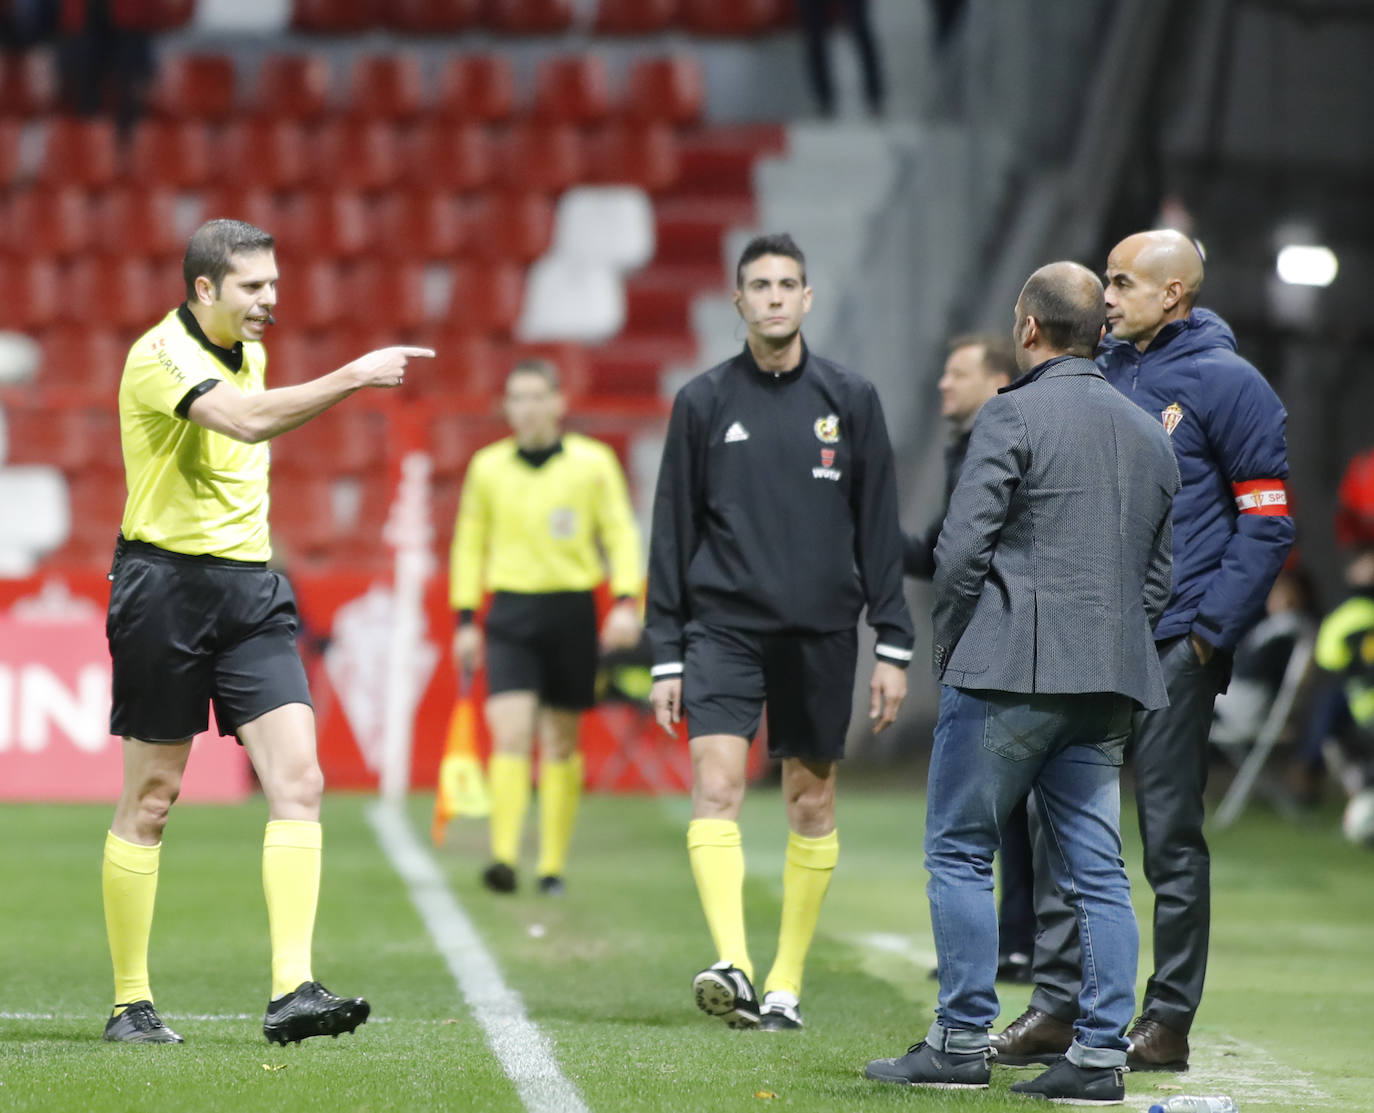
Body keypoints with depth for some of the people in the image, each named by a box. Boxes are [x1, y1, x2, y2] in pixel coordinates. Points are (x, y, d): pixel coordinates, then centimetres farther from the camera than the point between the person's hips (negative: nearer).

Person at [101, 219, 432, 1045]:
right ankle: (131, 1002, 12)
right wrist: (354, 377, -35)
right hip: (166, 583, -7)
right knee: (152, 797, 2)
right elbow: (249, 420, -33)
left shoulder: (247, 349, 12)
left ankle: (293, 991, -16)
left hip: (249, 586, 7)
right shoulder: (162, 355, -15)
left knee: (298, 780, -9)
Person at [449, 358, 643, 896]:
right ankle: (504, 859, -20)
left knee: (561, 744, 5)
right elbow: (469, 543, 13)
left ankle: (553, 865, 13)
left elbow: (621, 533, 2)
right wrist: (465, 620, 10)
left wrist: (626, 601, -11)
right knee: (511, 734, -14)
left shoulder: (593, 462, 1)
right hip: (510, 613, 0)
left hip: (571, 610, 0)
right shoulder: (487, 467, 6)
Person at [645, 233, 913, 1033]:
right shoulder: (703, 402, 5)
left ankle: (787, 984, 15)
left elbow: (879, 529, 7)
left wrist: (894, 645, 2)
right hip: (724, 626, -1)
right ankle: (732, 965, -27)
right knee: (716, 786, -17)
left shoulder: (850, 399, 6)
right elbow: (673, 533, 7)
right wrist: (666, 656, 3)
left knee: (813, 803, 6)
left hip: (821, 632, 1)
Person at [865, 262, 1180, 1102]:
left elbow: (962, 549, -12)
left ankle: (963, 1041, 1)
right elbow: (1159, 577, 18)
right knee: (1096, 867, 6)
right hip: (1109, 683, 6)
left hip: (1012, 666, -6)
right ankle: (1101, 1055, 2)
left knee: (961, 851, 2)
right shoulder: (1151, 436, 16)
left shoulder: (1014, 417, -7)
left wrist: (954, 647, 0)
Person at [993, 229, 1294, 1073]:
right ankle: (1057, 1005, 8)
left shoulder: (1225, 382, -6)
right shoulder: (1102, 373, 13)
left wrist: (1210, 629, -13)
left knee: (1172, 836, 0)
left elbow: (1268, 521, -8)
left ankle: (1170, 1019, 6)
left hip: (1173, 646, -6)